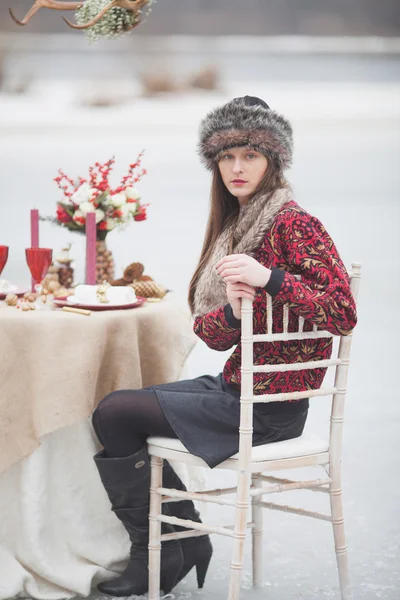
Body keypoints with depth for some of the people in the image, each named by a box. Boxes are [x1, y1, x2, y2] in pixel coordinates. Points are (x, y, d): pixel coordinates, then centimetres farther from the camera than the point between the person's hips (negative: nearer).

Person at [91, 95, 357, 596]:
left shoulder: (294, 224, -15)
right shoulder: (231, 228, 12)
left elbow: (344, 314, -24)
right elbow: (207, 330, 6)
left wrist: (269, 278, -34)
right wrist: (231, 312, -18)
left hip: (268, 408, -9)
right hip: (234, 387, 9)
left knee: (115, 414, -8)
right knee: (116, 408, 10)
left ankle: (163, 552, 8)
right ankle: (184, 540, 12)